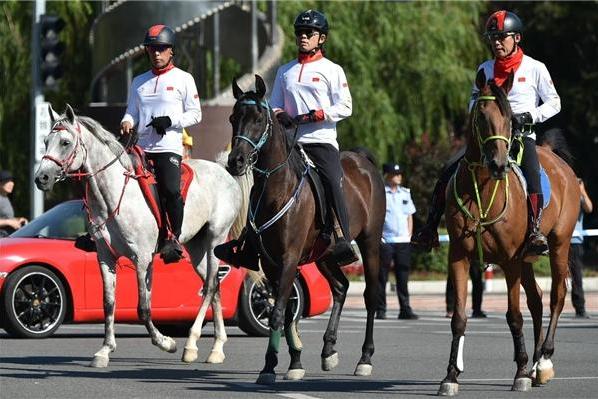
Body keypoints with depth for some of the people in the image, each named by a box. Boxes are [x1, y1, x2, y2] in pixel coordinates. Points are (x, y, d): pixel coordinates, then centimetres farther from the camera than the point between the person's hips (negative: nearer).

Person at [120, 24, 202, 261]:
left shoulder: (183, 79, 7)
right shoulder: (139, 82, 19)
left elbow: (195, 114, 5)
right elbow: (133, 111, 20)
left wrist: (171, 121, -11)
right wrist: (127, 122, -4)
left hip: (169, 146, -5)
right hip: (142, 147, 5)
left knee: (171, 190, -21)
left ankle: (174, 238, -10)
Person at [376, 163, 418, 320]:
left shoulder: (405, 193, 14)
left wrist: (409, 235, 9)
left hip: (403, 241, 4)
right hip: (385, 241, -4)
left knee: (403, 277, 4)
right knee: (382, 277, -1)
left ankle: (405, 309, 6)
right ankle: (380, 310, 4)